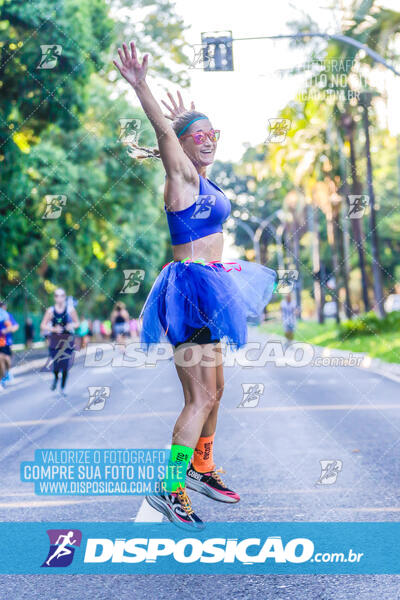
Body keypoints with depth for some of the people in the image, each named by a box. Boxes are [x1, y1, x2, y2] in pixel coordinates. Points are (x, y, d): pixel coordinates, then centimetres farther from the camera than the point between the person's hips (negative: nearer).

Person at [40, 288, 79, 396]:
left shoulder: (70, 309, 0)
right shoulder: (50, 311, -1)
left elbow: (77, 323, 8)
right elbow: (43, 325, 1)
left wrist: (72, 326, -15)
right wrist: (54, 329, -15)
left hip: (67, 340, 0)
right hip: (55, 339, 0)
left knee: (65, 365, -2)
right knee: (55, 364, -5)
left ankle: (63, 387, 14)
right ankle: (55, 377, 32)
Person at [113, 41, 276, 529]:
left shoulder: (202, 178, 13)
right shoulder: (183, 177, -11)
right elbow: (165, 135, -29)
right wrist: (140, 87, -42)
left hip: (209, 285, 10)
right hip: (192, 284, -10)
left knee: (213, 390, 17)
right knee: (201, 396, -13)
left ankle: (201, 468, 30)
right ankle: (169, 487, -10)